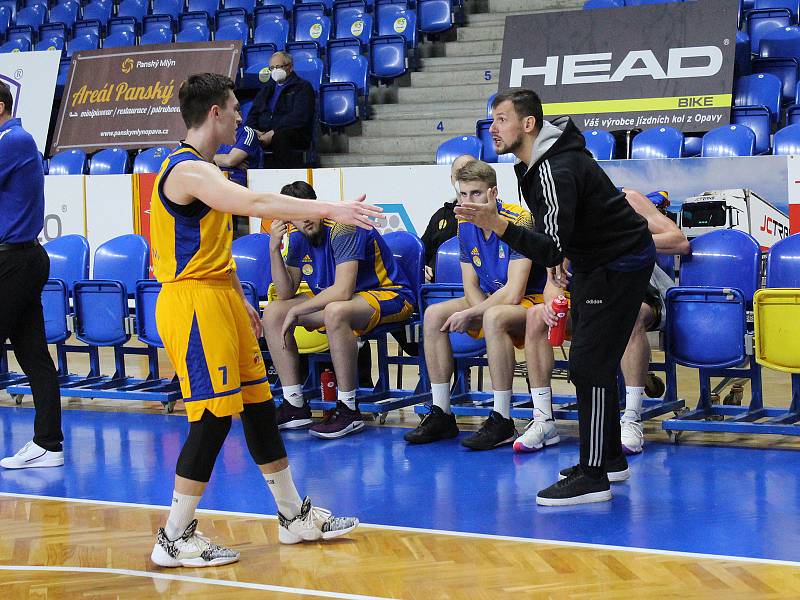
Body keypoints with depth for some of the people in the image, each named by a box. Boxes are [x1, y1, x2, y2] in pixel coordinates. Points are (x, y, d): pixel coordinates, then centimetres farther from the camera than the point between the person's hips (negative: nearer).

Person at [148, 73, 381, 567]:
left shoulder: (205, 169, 17)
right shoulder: (188, 170, -17)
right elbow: (255, 203, -32)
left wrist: (240, 301, 24)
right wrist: (330, 210, -37)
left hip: (221, 299, 10)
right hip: (194, 304, -10)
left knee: (260, 407, 13)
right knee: (213, 419, -8)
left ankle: (295, 517, 23)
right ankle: (175, 539, 1)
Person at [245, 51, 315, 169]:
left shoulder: (302, 87, 6)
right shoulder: (267, 88, 27)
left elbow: (299, 117, -9)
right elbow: (253, 114, 22)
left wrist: (273, 133, -17)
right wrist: (254, 131, -3)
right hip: (263, 133, 5)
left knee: (280, 137, -40)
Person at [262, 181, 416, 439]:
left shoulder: (342, 227, -24)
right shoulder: (297, 237, 0)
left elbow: (343, 291, -33)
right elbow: (286, 293, -1)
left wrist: (296, 311, -23)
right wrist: (274, 249, -14)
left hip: (389, 295, -9)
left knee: (335, 312, -40)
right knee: (273, 313, -2)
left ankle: (349, 410, -29)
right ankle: (295, 405, -2)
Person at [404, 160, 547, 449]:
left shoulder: (518, 221, -23)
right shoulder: (466, 225, 1)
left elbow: (514, 294, -28)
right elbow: (471, 285, 5)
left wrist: (470, 315, -20)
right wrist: (482, 311, -16)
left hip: (533, 302, -8)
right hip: (491, 302, 8)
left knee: (494, 317, -38)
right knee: (434, 314, -9)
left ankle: (502, 422, -32)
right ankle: (441, 415, -7)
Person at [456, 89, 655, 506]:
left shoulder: (557, 171, -29)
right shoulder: (536, 163, 2)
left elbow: (552, 249, -36)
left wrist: (496, 225, -44)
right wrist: (559, 257, 15)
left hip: (619, 265, -11)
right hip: (593, 262, 11)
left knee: (588, 364, -13)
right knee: (590, 360, 16)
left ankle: (593, 477, -11)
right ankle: (609, 454, 29)